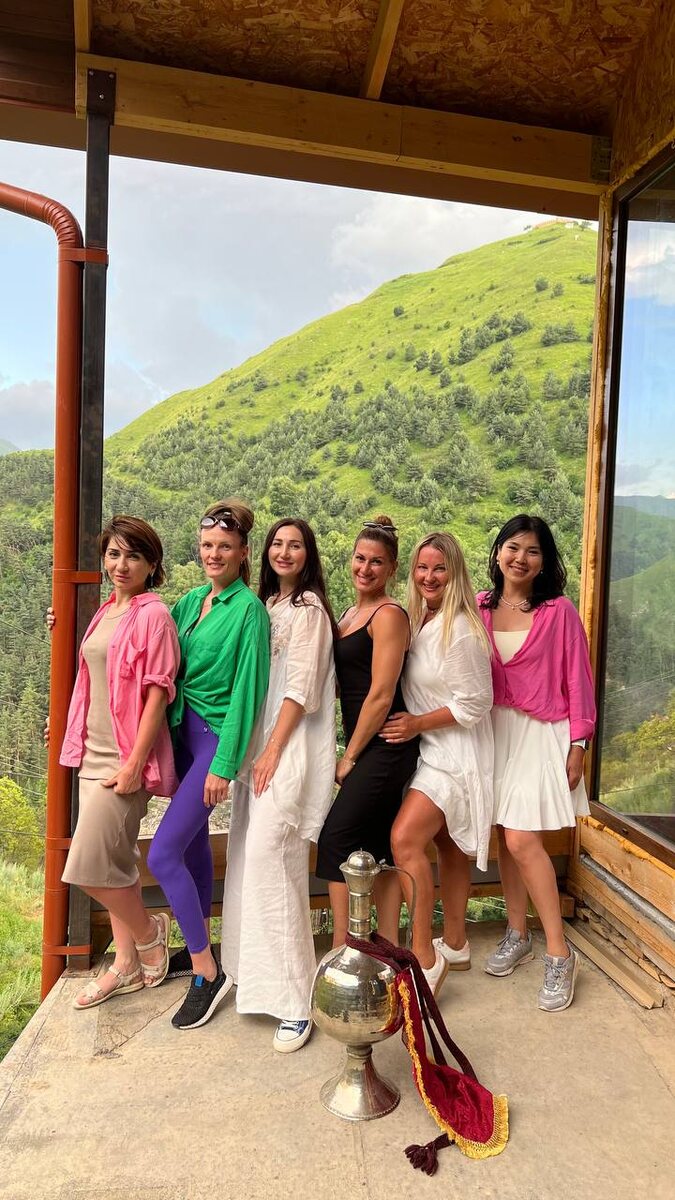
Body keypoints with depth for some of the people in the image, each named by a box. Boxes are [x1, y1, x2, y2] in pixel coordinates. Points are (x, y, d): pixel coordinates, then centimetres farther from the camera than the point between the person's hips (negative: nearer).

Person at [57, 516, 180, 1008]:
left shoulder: (153, 615, -13)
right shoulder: (105, 613, 11)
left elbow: (158, 692, -17)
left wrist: (134, 764, -18)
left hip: (126, 759, -8)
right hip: (95, 755, 8)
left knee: (90, 865, -6)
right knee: (114, 862, 15)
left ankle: (148, 933, 21)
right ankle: (127, 965, 30)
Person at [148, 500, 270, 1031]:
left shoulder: (248, 609, -13)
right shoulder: (192, 600, 8)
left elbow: (246, 689, -16)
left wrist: (224, 765, -16)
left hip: (217, 735, -7)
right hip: (184, 728, 7)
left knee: (163, 854, -8)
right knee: (195, 840, 18)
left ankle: (209, 974, 8)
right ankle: (200, 946, 38)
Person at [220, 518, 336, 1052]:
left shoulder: (308, 607, -6)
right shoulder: (265, 605, 16)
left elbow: (301, 687, -12)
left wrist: (272, 751, -15)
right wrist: (251, 750, 10)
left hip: (292, 744, -8)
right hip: (257, 739, 8)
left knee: (269, 854, -12)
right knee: (249, 853, 12)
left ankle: (294, 1000, -3)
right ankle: (255, 968, 29)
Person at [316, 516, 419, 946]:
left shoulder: (389, 614, -13)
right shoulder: (350, 614, 14)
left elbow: (381, 695, -16)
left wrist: (349, 756, -10)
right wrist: (352, 752, 7)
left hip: (385, 746, -8)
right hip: (368, 746, 8)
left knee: (336, 838, -4)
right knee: (379, 845, 14)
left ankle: (341, 951, 10)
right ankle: (388, 948, 26)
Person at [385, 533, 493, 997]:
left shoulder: (460, 629, -19)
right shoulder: (418, 621, 7)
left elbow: (475, 703, -18)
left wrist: (416, 724, -17)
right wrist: (412, 727, 2)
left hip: (455, 754, -8)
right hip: (430, 751, 8)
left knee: (405, 838, -18)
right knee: (448, 846, 17)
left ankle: (425, 958, -5)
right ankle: (456, 946, 32)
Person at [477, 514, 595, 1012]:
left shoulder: (559, 610, -7)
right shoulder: (480, 608, 2)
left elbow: (578, 680, -5)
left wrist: (578, 744, -6)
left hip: (541, 734, -4)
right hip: (495, 730, 4)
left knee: (522, 840, -8)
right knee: (505, 836, 10)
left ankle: (559, 953, 9)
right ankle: (517, 935, 30)